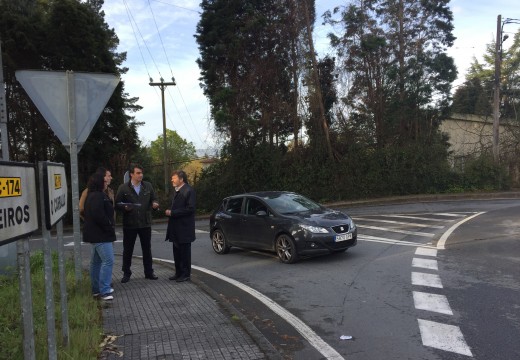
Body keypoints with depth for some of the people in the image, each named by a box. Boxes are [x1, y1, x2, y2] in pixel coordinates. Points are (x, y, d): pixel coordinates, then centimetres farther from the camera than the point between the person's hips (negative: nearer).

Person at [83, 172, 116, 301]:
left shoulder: (92, 196, 16)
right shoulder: (98, 196, -17)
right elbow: (99, 215, -27)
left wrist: (110, 227, 15)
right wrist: (110, 228, -16)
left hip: (95, 234, 11)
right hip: (100, 235, -11)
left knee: (96, 261, 15)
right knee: (108, 261, -12)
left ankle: (96, 289, 23)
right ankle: (104, 291, -12)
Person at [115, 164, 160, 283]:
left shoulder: (148, 186, 3)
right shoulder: (123, 188, -5)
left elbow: (154, 199, 9)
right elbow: (117, 204, -2)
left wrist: (155, 204, -14)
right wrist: (125, 207, -22)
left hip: (145, 223, 2)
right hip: (129, 224, -2)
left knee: (147, 249, 11)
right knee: (127, 250, 8)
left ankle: (149, 272, 23)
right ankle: (126, 273, 22)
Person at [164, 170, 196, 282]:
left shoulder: (189, 191, -13)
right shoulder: (176, 191, 15)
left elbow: (190, 209, -20)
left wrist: (172, 213, -18)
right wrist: (169, 212, 4)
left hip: (184, 228, -9)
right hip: (176, 228, 9)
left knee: (185, 252, 2)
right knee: (177, 252, 14)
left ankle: (186, 274, 12)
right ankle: (178, 273, 25)